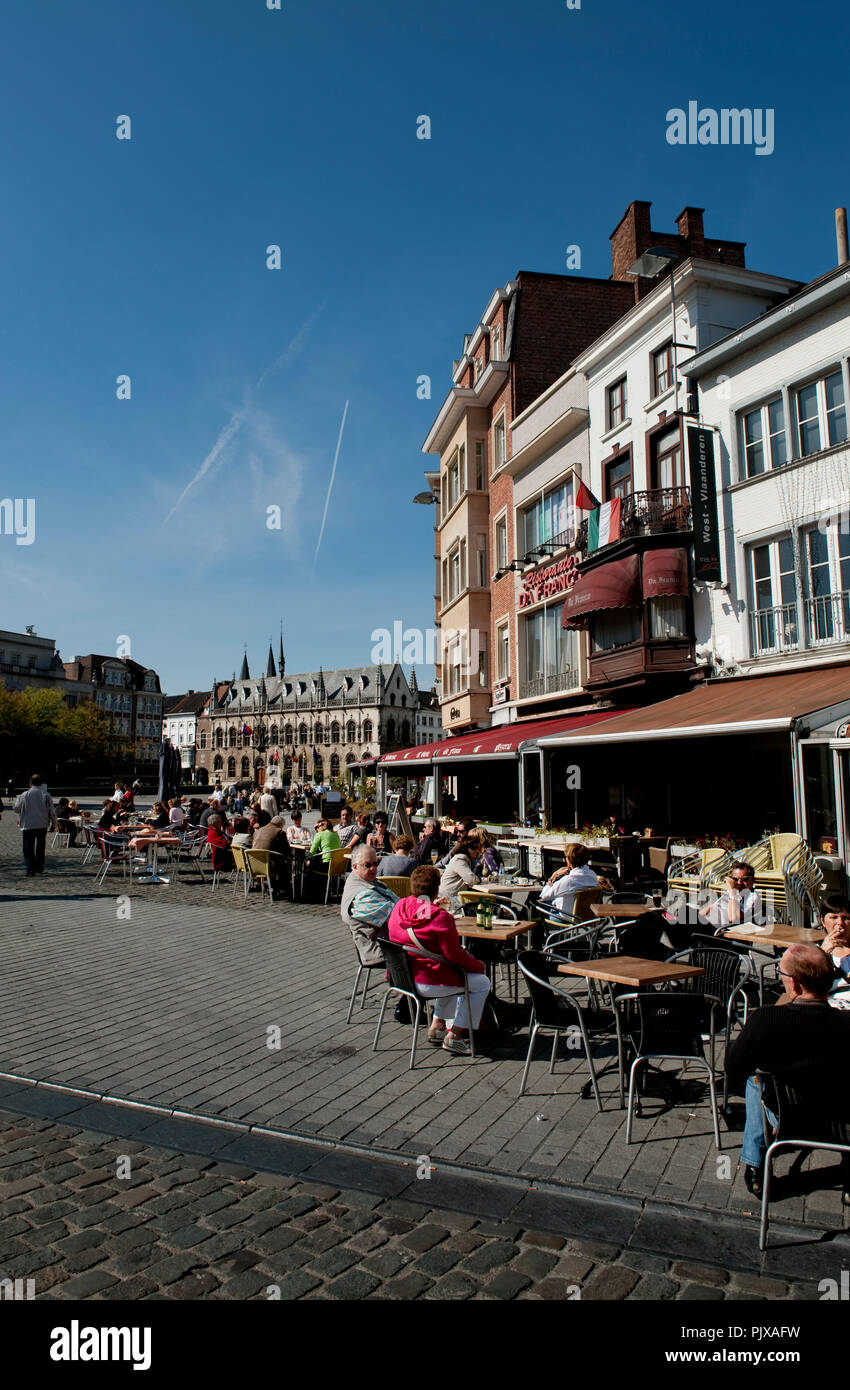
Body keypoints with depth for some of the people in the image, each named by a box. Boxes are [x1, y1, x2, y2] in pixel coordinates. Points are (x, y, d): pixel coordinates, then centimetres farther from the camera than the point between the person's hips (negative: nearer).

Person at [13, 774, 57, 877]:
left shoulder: (24, 795, -7)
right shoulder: (46, 795, -4)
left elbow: (16, 809, 2)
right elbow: (52, 811, -2)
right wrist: (53, 824, 10)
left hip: (28, 825, -2)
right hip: (42, 825, 2)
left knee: (28, 849, 4)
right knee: (40, 847, 18)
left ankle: (31, 870, -2)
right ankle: (40, 868, 23)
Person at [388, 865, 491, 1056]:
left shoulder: (399, 907, -1)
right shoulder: (440, 917, -22)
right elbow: (455, 955, -17)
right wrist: (478, 965, 1)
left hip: (401, 977, 9)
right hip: (425, 983, -9)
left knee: (451, 975, 33)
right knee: (482, 983, 8)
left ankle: (437, 1026, 31)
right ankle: (454, 1036, 7)